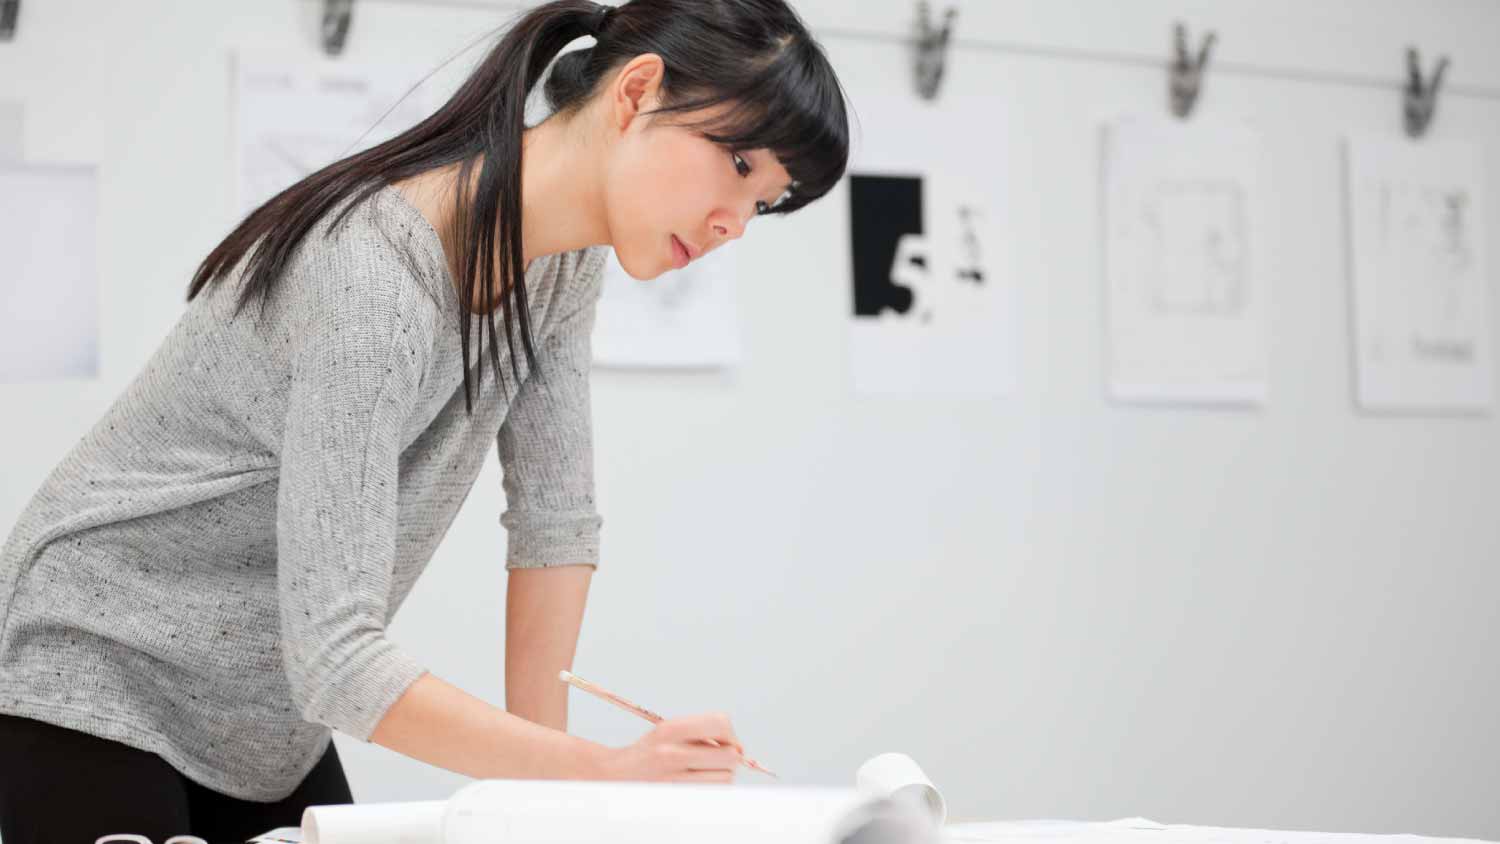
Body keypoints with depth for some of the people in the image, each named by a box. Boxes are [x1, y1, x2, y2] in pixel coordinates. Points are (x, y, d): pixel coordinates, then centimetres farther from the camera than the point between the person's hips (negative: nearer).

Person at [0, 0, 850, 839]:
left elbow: (555, 514, -2)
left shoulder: (562, 252, -7)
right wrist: (601, 771, -36)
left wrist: (542, 757, -7)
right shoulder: (372, 277, -32)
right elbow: (334, 656, -35)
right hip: (97, 683, -8)